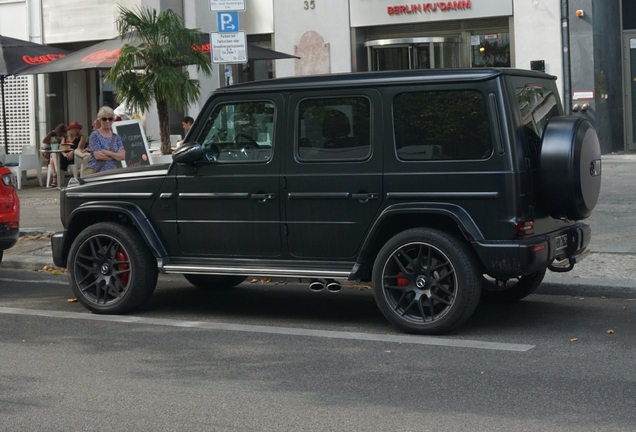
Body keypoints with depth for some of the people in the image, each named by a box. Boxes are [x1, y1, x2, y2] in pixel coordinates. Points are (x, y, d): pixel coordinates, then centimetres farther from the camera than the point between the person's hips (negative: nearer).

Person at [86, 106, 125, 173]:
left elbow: (123, 156, 4)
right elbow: (97, 155, -9)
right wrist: (117, 155, -3)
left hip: (112, 172, 4)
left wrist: (107, 153, -10)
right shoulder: (95, 135, 3)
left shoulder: (116, 136, 15)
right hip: (96, 171, -4)